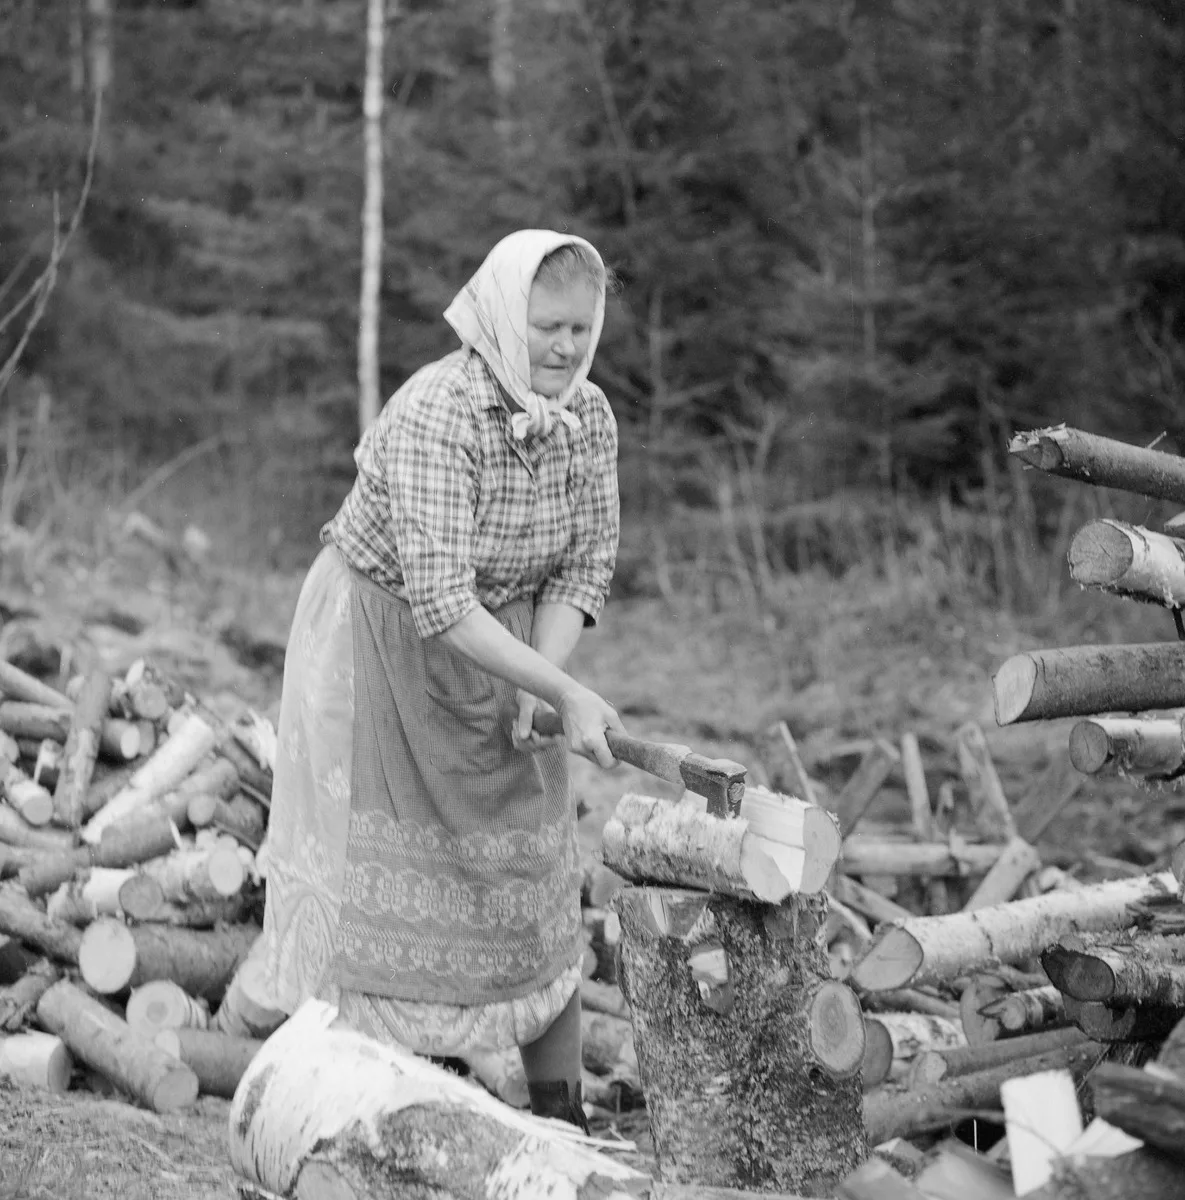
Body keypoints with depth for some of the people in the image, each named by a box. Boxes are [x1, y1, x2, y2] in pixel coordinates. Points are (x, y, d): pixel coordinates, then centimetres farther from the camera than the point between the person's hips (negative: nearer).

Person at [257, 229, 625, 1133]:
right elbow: (440, 600, -35)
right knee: (377, 878, -2)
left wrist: (537, 689, -17)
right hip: (382, 643, -6)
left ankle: (559, 1109, 16)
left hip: (503, 650, 6)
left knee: (537, 871, 7)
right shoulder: (435, 415, -29)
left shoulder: (590, 416, -8)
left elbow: (588, 562, -3)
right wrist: (565, 693, -36)